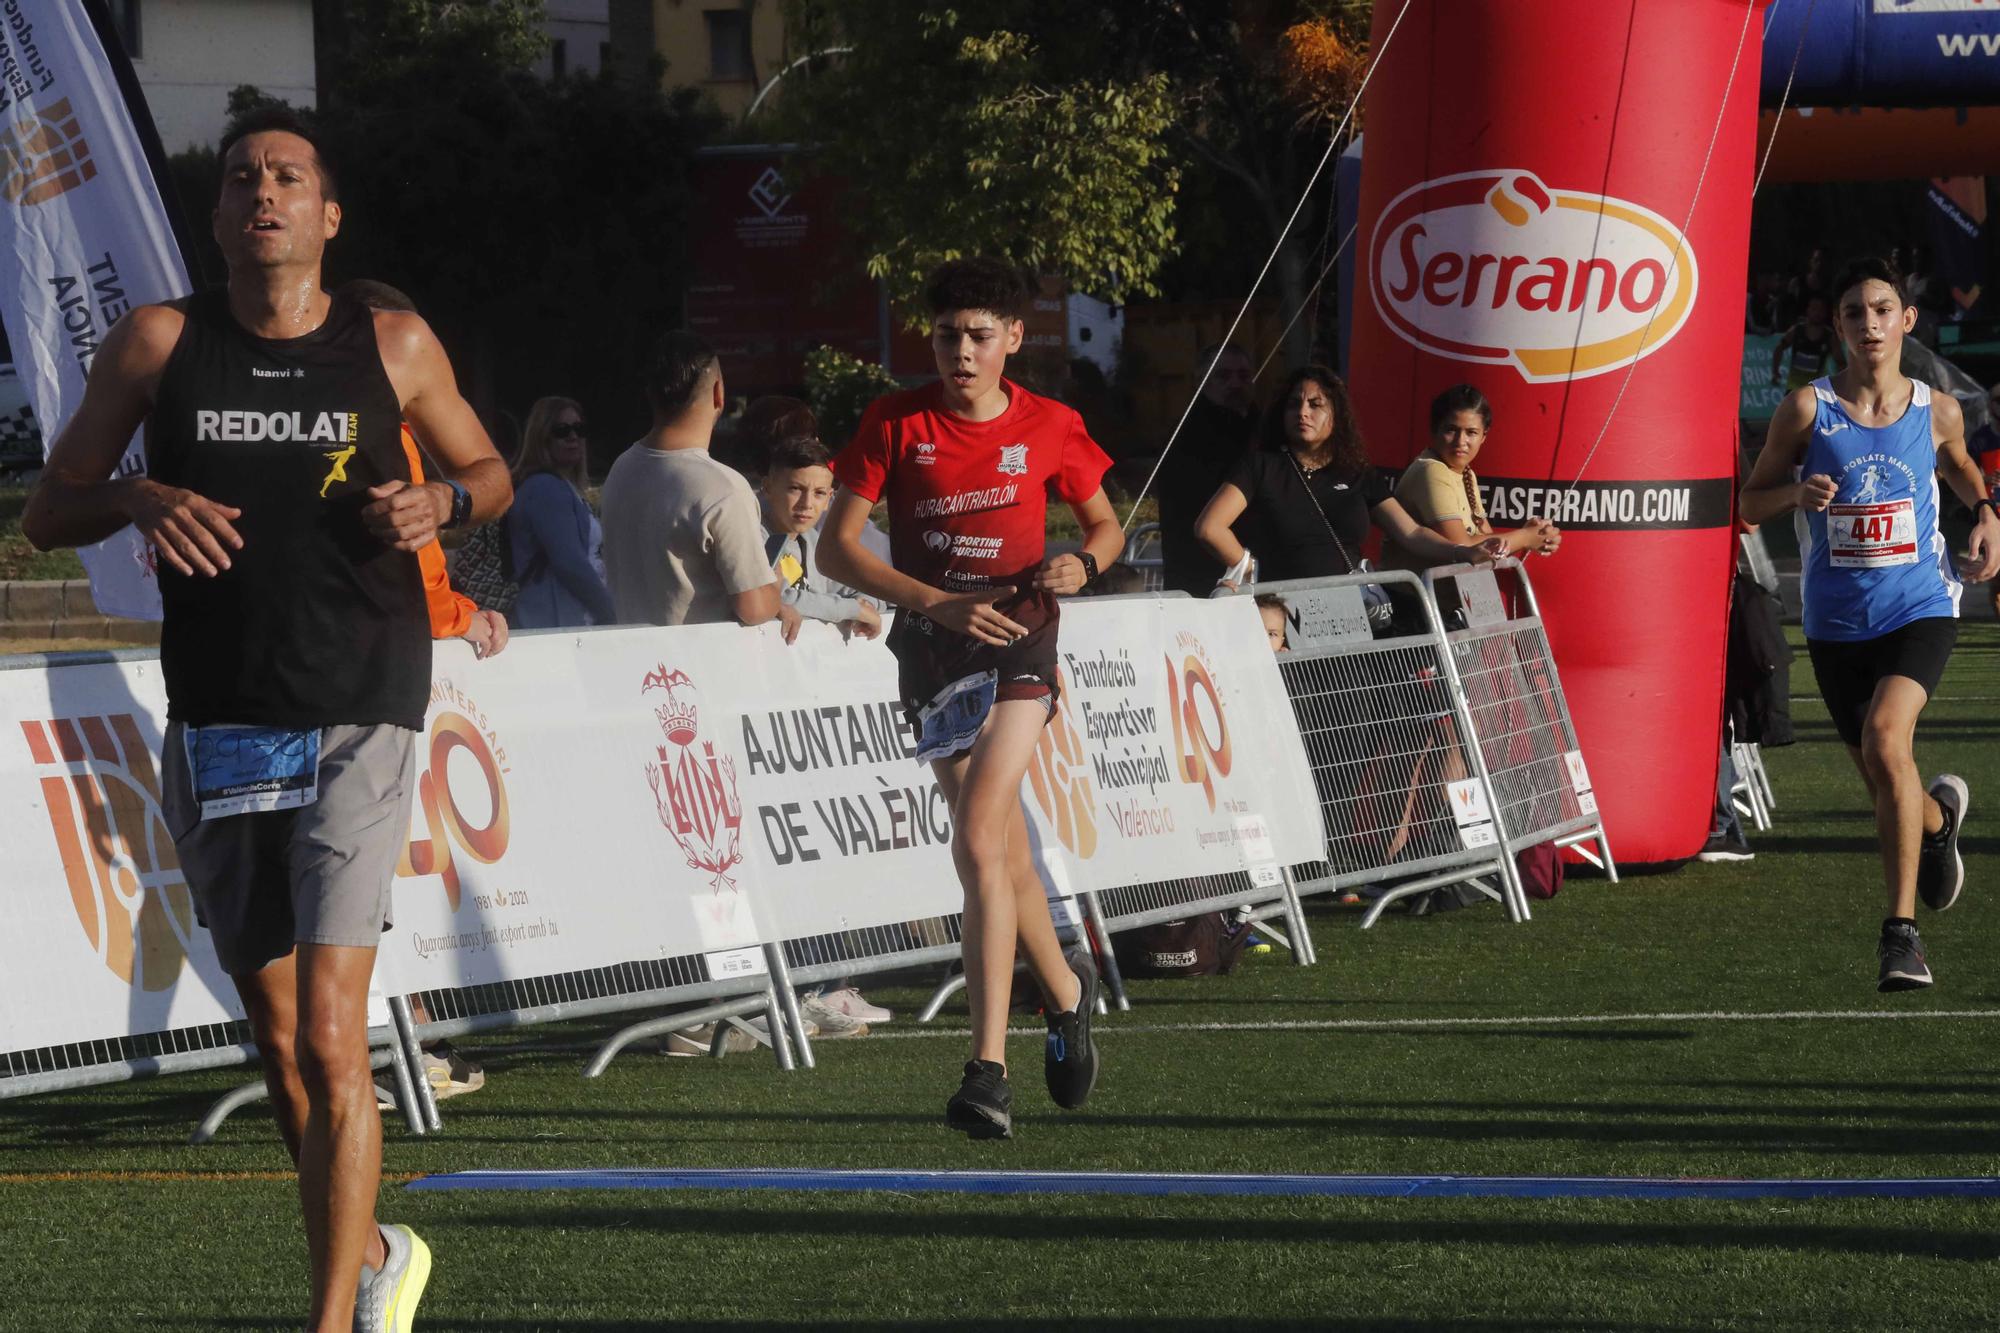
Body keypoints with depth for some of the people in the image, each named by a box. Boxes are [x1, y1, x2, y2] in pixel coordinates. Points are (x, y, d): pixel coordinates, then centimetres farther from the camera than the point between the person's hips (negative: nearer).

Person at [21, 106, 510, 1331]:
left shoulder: (394, 345, 2)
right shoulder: (160, 344, 2)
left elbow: (489, 471, 17)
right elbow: (47, 514, 6)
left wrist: (441, 503, -6)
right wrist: (139, 498, -15)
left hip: (358, 721, -2)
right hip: (216, 721, 3)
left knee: (330, 1031, -14)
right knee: (277, 1037, 11)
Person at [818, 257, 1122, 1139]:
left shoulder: (1049, 428, 0)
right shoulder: (895, 424, -1)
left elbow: (1105, 525, 16)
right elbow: (837, 549, -5)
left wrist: (1082, 564, -8)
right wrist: (941, 603, -16)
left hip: (1017, 644, -2)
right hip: (932, 649, 2)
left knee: (980, 843, -18)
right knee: (1003, 849, 9)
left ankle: (989, 1070, -20)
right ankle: (1065, 990, 39)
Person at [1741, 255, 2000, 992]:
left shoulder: (1937, 411, -1)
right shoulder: (1807, 409, -6)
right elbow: (1750, 502, 0)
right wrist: (1797, 493, -21)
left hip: (1919, 608, -1)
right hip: (1837, 621, 1)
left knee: (1886, 738, -28)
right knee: (1885, 788, 12)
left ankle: (1902, 928, -24)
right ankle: (1940, 814, 53)